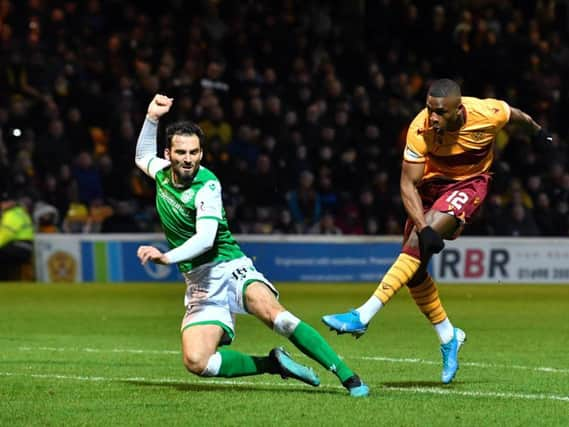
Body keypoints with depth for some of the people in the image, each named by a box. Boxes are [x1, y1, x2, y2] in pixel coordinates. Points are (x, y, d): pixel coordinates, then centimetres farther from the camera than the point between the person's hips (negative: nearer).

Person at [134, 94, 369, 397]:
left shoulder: (206, 185, -13)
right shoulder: (162, 173, 7)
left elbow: (205, 238, -25)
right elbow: (143, 156, 32)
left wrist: (166, 257, -36)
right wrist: (152, 117, 18)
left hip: (230, 268, -5)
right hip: (200, 286, 5)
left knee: (274, 314, -35)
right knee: (196, 363, -20)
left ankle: (347, 376, -32)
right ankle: (274, 364, 0)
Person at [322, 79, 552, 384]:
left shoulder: (488, 114, -25)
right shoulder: (420, 129, -25)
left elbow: (513, 114, 1)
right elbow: (408, 184, -22)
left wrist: (536, 130, 23)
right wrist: (422, 227, -36)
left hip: (469, 184, -3)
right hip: (432, 184, 3)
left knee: (417, 246, -25)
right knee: (414, 272, -1)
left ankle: (363, 316, -31)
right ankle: (448, 336, 20)